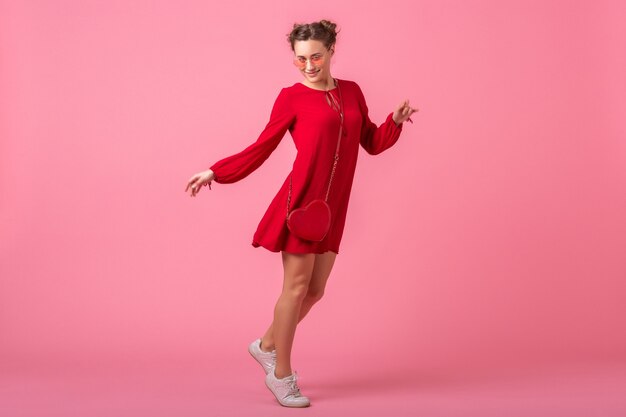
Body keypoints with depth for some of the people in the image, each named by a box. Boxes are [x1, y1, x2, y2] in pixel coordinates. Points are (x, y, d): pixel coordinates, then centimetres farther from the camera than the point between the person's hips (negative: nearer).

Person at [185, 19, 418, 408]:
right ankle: (281, 374, 13)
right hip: (301, 200, -5)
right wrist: (215, 172, -6)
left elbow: (372, 143, 15)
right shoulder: (292, 97, -2)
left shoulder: (351, 91, 12)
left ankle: (267, 345, 32)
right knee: (297, 286, -1)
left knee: (315, 289, 10)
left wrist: (396, 121, -2)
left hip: (333, 206, 6)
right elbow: (261, 149, 0)